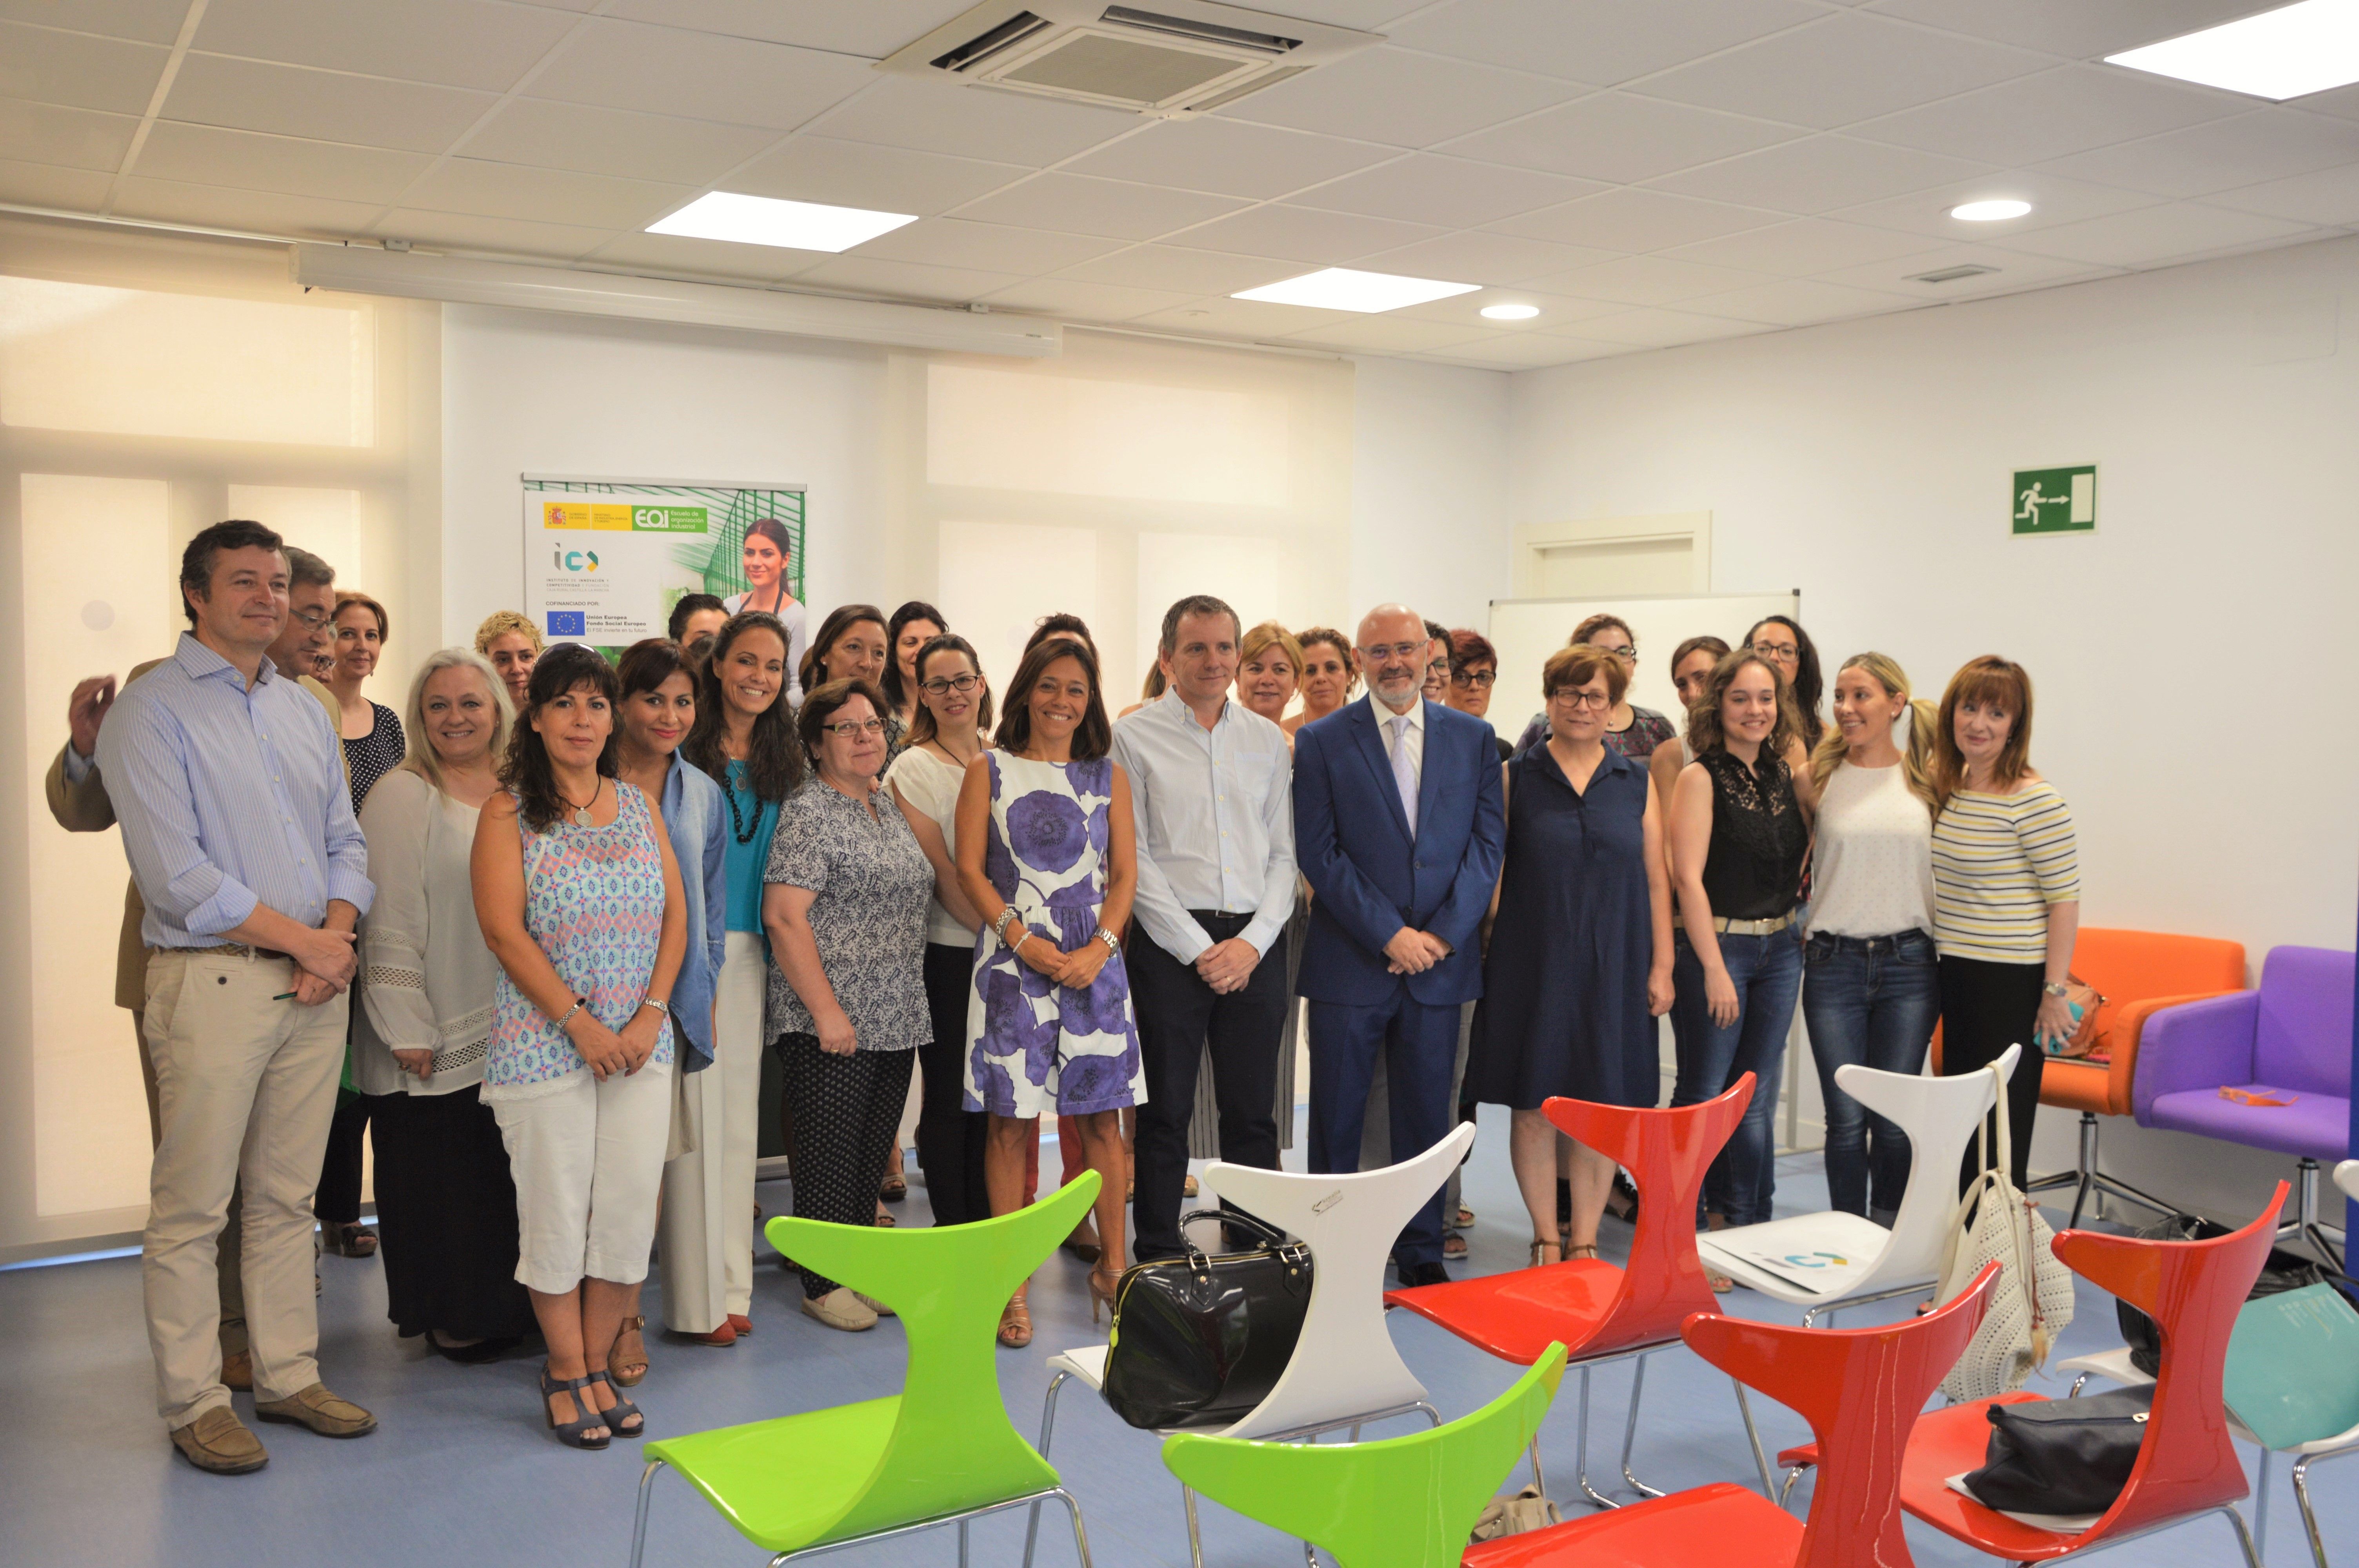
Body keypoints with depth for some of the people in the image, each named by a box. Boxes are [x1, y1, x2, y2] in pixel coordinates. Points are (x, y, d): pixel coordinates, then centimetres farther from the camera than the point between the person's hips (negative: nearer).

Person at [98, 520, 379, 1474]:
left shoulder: (306, 711, 16)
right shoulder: (152, 711, -5)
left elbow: (345, 842, 15)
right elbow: (176, 873, -13)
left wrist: (340, 935, -3)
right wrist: (302, 939, -10)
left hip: (317, 983, 6)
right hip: (213, 980, -6)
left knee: (289, 1196, 12)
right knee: (193, 1206, 0)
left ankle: (287, 1376, 22)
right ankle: (193, 1403, 12)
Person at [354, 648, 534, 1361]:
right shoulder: (402, 796, -8)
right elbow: (389, 922, -11)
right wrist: (407, 1030, -15)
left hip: (510, 1031, 6)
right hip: (436, 1039, -5)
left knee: (504, 1174, 12)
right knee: (442, 1178, 2)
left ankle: (507, 1306, 25)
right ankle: (449, 1317, 16)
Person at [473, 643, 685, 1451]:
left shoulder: (641, 806, 11)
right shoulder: (508, 812, -2)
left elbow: (675, 916, 8)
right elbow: (505, 931, -10)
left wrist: (651, 1013, -5)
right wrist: (581, 1021, -15)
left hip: (641, 1044, 4)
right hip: (544, 1044, -4)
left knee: (629, 1209, 4)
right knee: (558, 1209, 1)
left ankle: (597, 1364, 18)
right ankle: (567, 1371, 17)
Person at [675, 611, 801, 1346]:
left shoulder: (784, 757, 11)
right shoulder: (685, 750, -5)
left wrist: (772, 952, 8)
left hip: (752, 951, 5)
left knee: (740, 1115, 10)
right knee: (697, 1113, -4)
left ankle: (732, 1284, 20)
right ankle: (696, 1296, 5)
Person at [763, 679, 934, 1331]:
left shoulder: (892, 815, 15)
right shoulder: (807, 816, -10)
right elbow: (784, 917, -17)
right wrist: (826, 1010, -19)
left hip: (896, 1022, 8)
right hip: (831, 1025, -8)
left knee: (872, 1153, 13)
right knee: (831, 1153, -1)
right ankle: (823, 1283, 11)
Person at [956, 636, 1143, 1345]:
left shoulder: (1109, 776, 12)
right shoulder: (989, 770, 6)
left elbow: (1125, 873, 8)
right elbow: (970, 870, 0)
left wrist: (1100, 947, -8)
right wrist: (1024, 940, -11)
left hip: (1094, 960, 2)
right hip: (1011, 959, -2)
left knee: (1102, 1119, 3)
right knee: (1012, 1121, 0)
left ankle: (1112, 1266, 16)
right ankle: (1011, 1282, 9)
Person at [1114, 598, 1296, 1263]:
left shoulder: (1268, 739, 11)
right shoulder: (1134, 736, -1)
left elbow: (1283, 854, 10)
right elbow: (1133, 859, -5)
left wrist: (1253, 942, -4)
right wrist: (1199, 949, -9)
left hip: (1254, 946, 3)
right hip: (1170, 945, -3)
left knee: (1253, 1110, 7)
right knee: (1166, 1110, 4)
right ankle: (1159, 1253, 15)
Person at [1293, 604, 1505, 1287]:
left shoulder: (1472, 737, 8)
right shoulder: (1321, 741, 0)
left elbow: (1488, 840, 4)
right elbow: (1319, 852, -6)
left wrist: (1444, 932, -8)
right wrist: (1389, 934, -12)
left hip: (1440, 958, 2)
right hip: (1350, 962, -2)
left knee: (1427, 1115, 9)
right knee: (1337, 1119, 5)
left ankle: (1421, 1251, 22)